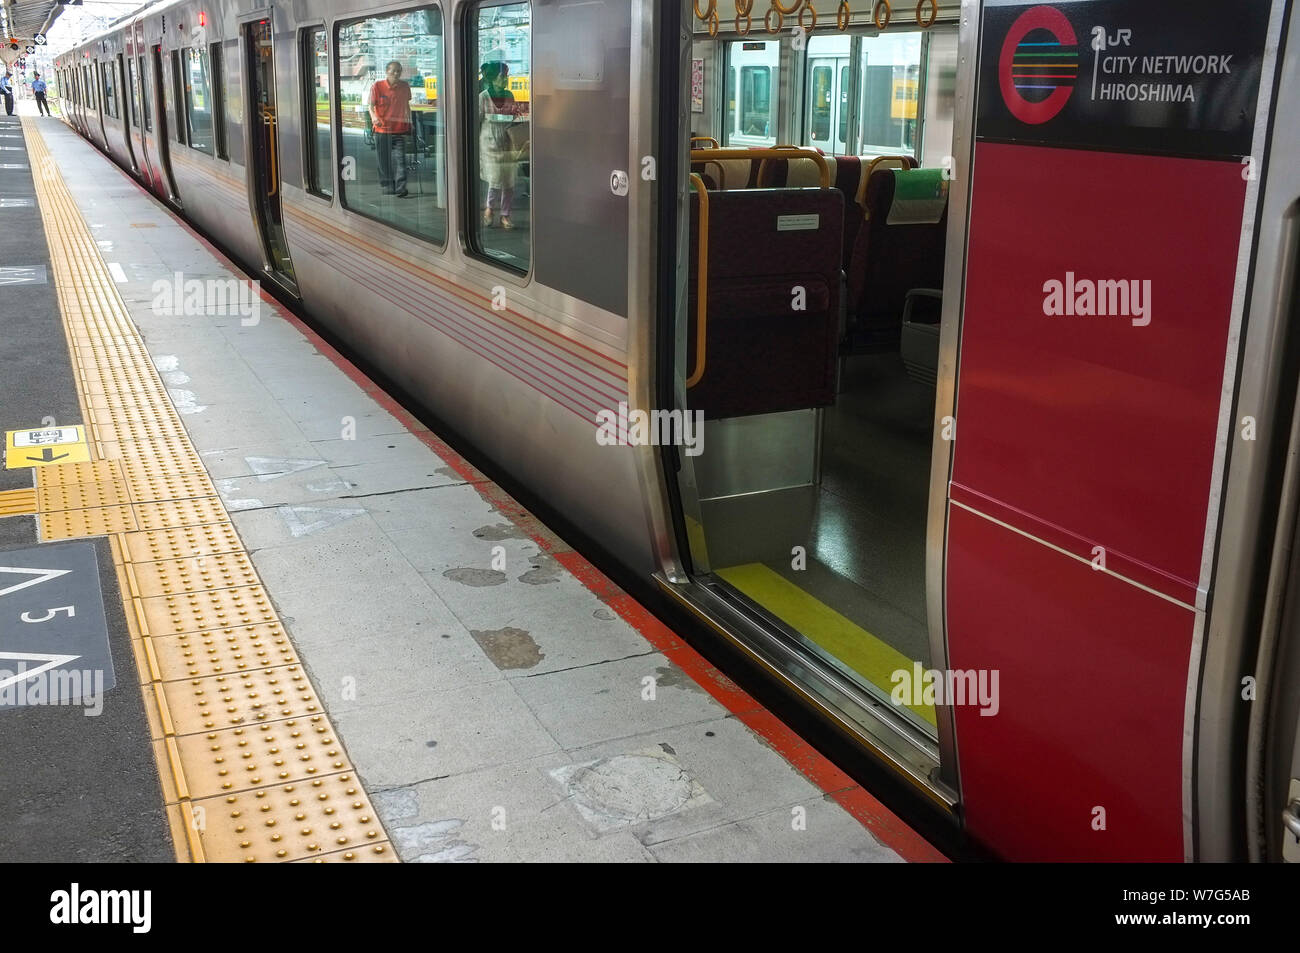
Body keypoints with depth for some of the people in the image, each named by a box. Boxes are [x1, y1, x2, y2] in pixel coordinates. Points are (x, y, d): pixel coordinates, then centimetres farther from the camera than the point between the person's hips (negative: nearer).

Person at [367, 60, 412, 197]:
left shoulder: (405, 86, 4)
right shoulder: (377, 87, -4)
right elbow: (371, 106, -4)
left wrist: (409, 123, 18)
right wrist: (374, 117, -25)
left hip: (400, 129, 1)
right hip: (382, 130, -1)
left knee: (401, 159, -10)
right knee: (384, 161, 6)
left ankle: (401, 188, -12)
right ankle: (387, 187, 19)